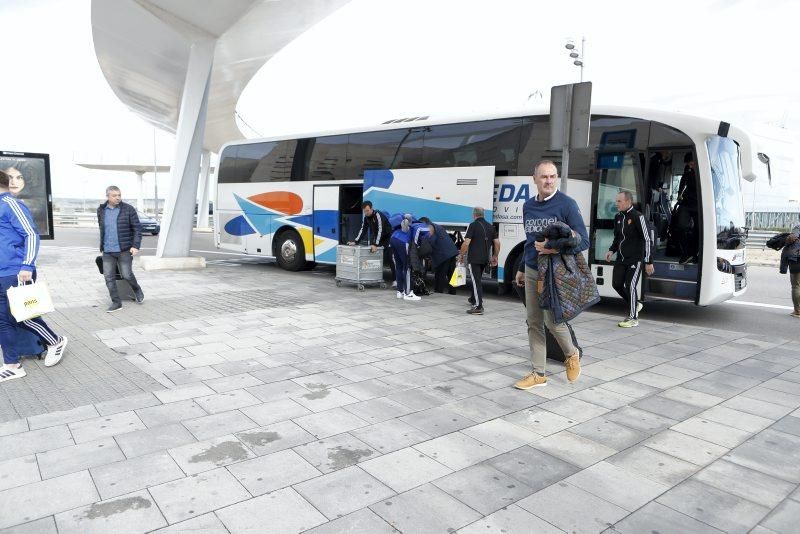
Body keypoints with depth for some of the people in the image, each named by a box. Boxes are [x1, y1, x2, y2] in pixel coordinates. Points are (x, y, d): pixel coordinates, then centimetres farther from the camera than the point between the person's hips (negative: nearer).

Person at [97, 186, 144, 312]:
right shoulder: (101, 210, 7)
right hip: (107, 251, 4)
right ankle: (116, 302, 13)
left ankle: (137, 289, 27)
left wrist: (136, 246, -13)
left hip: (124, 250, -4)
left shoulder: (128, 209, -5)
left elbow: (137, 228, -5)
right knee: (109, 277, 2)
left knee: (127, 275, -4)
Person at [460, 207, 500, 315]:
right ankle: (474, 299, 41)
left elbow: (466, 243, -16)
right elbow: (497, 243, 7)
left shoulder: (473, 225, -10)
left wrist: (462, 255, -3)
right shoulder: (490, 226, 9)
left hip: (474, 258, -7)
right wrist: (495, 256, 18)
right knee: (478, 279, 24)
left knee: (476, 281, -8)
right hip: (485, 259, 7)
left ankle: (478, 307, -13)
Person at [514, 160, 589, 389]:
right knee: (534, 323, 5)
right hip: (532, 272, 5)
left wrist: (556, 249, -26)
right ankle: (538, 374, 15)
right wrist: (522, 268, 22)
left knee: (552, 320, -7)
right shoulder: (528, 206, 8)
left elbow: (583, 241, -11)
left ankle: (572, 354, 24)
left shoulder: (567, 204, -9)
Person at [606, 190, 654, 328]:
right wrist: (611, 250, 2)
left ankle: (633, 318, 4)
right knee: (616, 284, 5)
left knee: (630, 286, -8)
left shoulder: (638, 217, -13)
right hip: (621, 258, 7)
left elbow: (647, 240, -12)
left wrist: (649, 262, -14)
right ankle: (635, 305, 29)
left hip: (635, 259, -7)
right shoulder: (618, 217, 8)